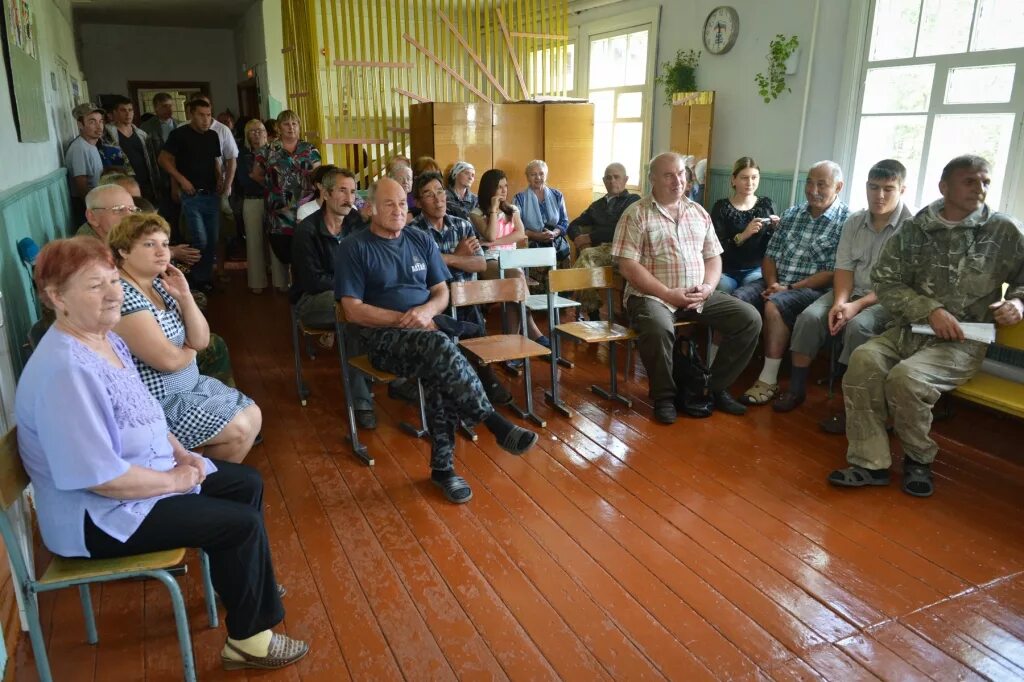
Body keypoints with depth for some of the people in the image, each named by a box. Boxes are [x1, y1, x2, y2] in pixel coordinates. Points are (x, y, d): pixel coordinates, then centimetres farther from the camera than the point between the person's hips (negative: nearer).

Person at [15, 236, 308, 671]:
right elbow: (101, 478, -31)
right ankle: (248, 640, 8)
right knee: (242, 523, -13)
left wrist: (180, 454, 1)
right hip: (97, 514, -10)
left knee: (247, 484, 12)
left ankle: (245, 585, 32)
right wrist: (176, 479, -18)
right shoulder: (65, 370, -31)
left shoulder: (105, 337, 1)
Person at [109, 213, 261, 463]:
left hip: (189, 384, 9)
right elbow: (168, 360, -26)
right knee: (238, 429, -11)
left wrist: (185, 296, -11)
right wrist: (189, 351, -4)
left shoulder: (159, 284, 5)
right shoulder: (122, 295, -23)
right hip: (155, 401, -9)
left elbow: (201, 341, 2)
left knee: (253, 415, 6)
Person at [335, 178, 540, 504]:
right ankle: (493, 422, -29)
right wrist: (403, 319, -14)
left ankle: (443, 466, -18)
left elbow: (442, 292, 14)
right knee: (440, 346, -35)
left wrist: (427, 311, -10)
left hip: (429, 325, 4)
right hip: (384, 336, -4)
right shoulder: (354, 248, 1)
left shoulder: (421, 240, 14)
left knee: (438, 373, -30)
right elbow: (353, 310, -6)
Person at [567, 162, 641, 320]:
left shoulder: (633, 200, 13)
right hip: (598, 249, 4)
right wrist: (580, 239, 0)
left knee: (586, 256, -35)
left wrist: (589, 237, -4)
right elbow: (574, 225, 25)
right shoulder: (597, 205, 31)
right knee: (585, 256, -33)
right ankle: (593, 314, -28)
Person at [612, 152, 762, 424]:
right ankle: (664, 395, -11)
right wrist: (668, 294, -17)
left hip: (698, 295, 6)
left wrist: (707, 287, -7)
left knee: (750, 318, -10)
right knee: (658, 329, -38)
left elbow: (713, 257, 15)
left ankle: (717, 386, 6)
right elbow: (628, 266, -11)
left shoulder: (699, 212, 15)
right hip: (652, 295, -5)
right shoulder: (636, 214, -3)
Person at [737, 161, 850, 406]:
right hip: (775, 283, 5)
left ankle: (769, 380, -23)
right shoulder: (791, 214, 15)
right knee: (735, 299, -21)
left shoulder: (846, 221, -3)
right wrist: (772, 283, -8)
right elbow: (770, 255, 12)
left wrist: (790, 288, -16)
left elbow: (833, 273, -11)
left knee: (774, 305, -34)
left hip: (812, 289, -5)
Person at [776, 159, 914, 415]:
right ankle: (796, 388, -9)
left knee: (858, 325, -34)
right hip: (851, 291, 5)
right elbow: (844, 267, 3)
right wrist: (839, 302, -15)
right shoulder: (854, 222, 7)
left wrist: (858, 305, -22)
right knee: (809, 316, -19)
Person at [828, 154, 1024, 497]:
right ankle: (870, 462, -19)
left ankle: (919, 459, 0)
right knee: (863, 359, -26)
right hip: (909, 329, 3)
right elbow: (885, 281, 0)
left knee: (906, 377, -29)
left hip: (963, 341, -2)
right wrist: (931, 310, -13)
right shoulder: (913, 229, 5)